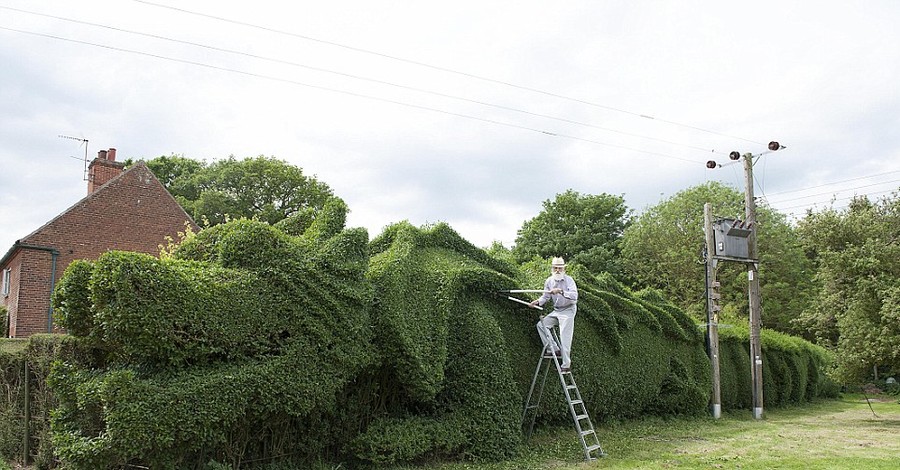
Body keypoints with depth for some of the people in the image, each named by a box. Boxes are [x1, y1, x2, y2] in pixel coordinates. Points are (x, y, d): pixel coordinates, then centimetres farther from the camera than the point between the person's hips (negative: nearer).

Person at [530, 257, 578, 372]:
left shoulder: (569, 280, -16)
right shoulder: (549, 281, 2)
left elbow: (574, 296, -29)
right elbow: (545, 296, 8)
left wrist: (561, 291, -42)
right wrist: (538, 301, -13)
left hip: (568, 311, -7)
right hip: (556, 311, 7)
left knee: (565, 337, -11)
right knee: (541, 324, -5)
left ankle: (566, 365, -7)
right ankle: (554, 349, -2)